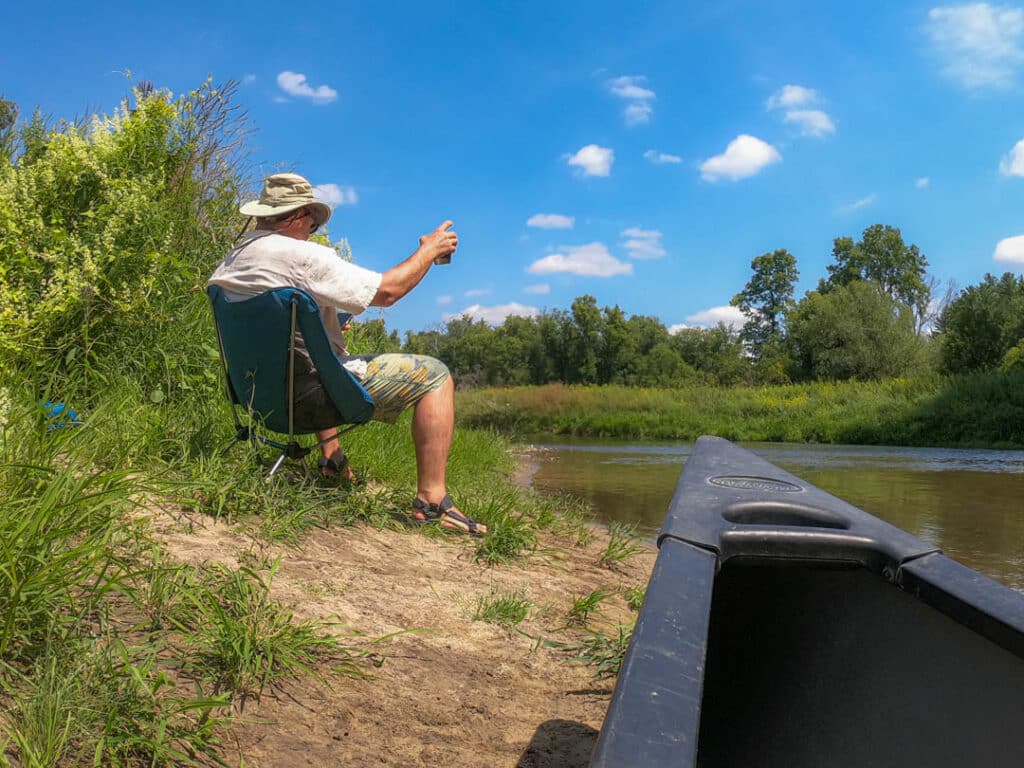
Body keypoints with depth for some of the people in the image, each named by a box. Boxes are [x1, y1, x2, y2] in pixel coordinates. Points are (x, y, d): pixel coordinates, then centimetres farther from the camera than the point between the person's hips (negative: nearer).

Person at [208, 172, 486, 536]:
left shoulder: (228, 263, 9)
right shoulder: (301, 254, -18)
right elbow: (386, 290, -16)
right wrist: (429, 250, -1)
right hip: (308, 393, -9)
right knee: (434, 375, -3)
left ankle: (331, 458, 40)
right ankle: (431, 500, -9)